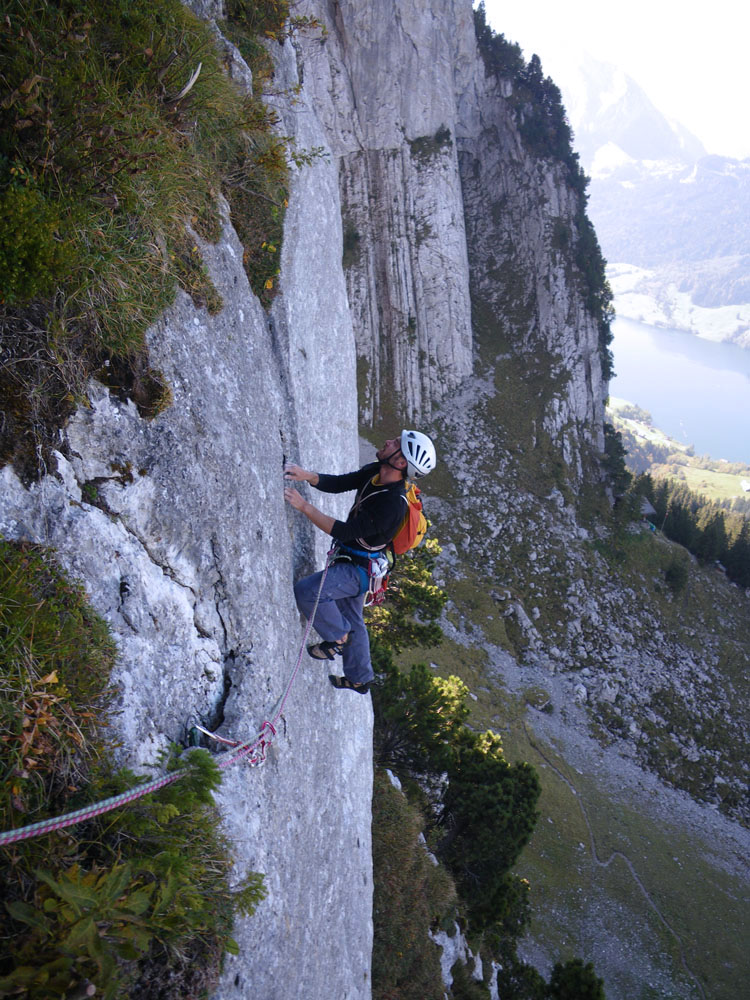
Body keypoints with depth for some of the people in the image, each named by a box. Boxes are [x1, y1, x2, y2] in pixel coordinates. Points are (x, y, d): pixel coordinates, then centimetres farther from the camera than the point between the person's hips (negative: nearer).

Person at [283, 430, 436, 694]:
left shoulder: (392, 504, -34)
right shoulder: (374, 473, -7)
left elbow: (343, 531, -33)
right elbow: (337, 484, -4)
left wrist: (304, 506, -33)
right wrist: (308, 476, -24)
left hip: (359, 570, -9)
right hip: (351, 562, 9)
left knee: (305, 591, -20)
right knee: (352, 620, 22)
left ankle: (339, 638, 4)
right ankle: (359, 679, 41)